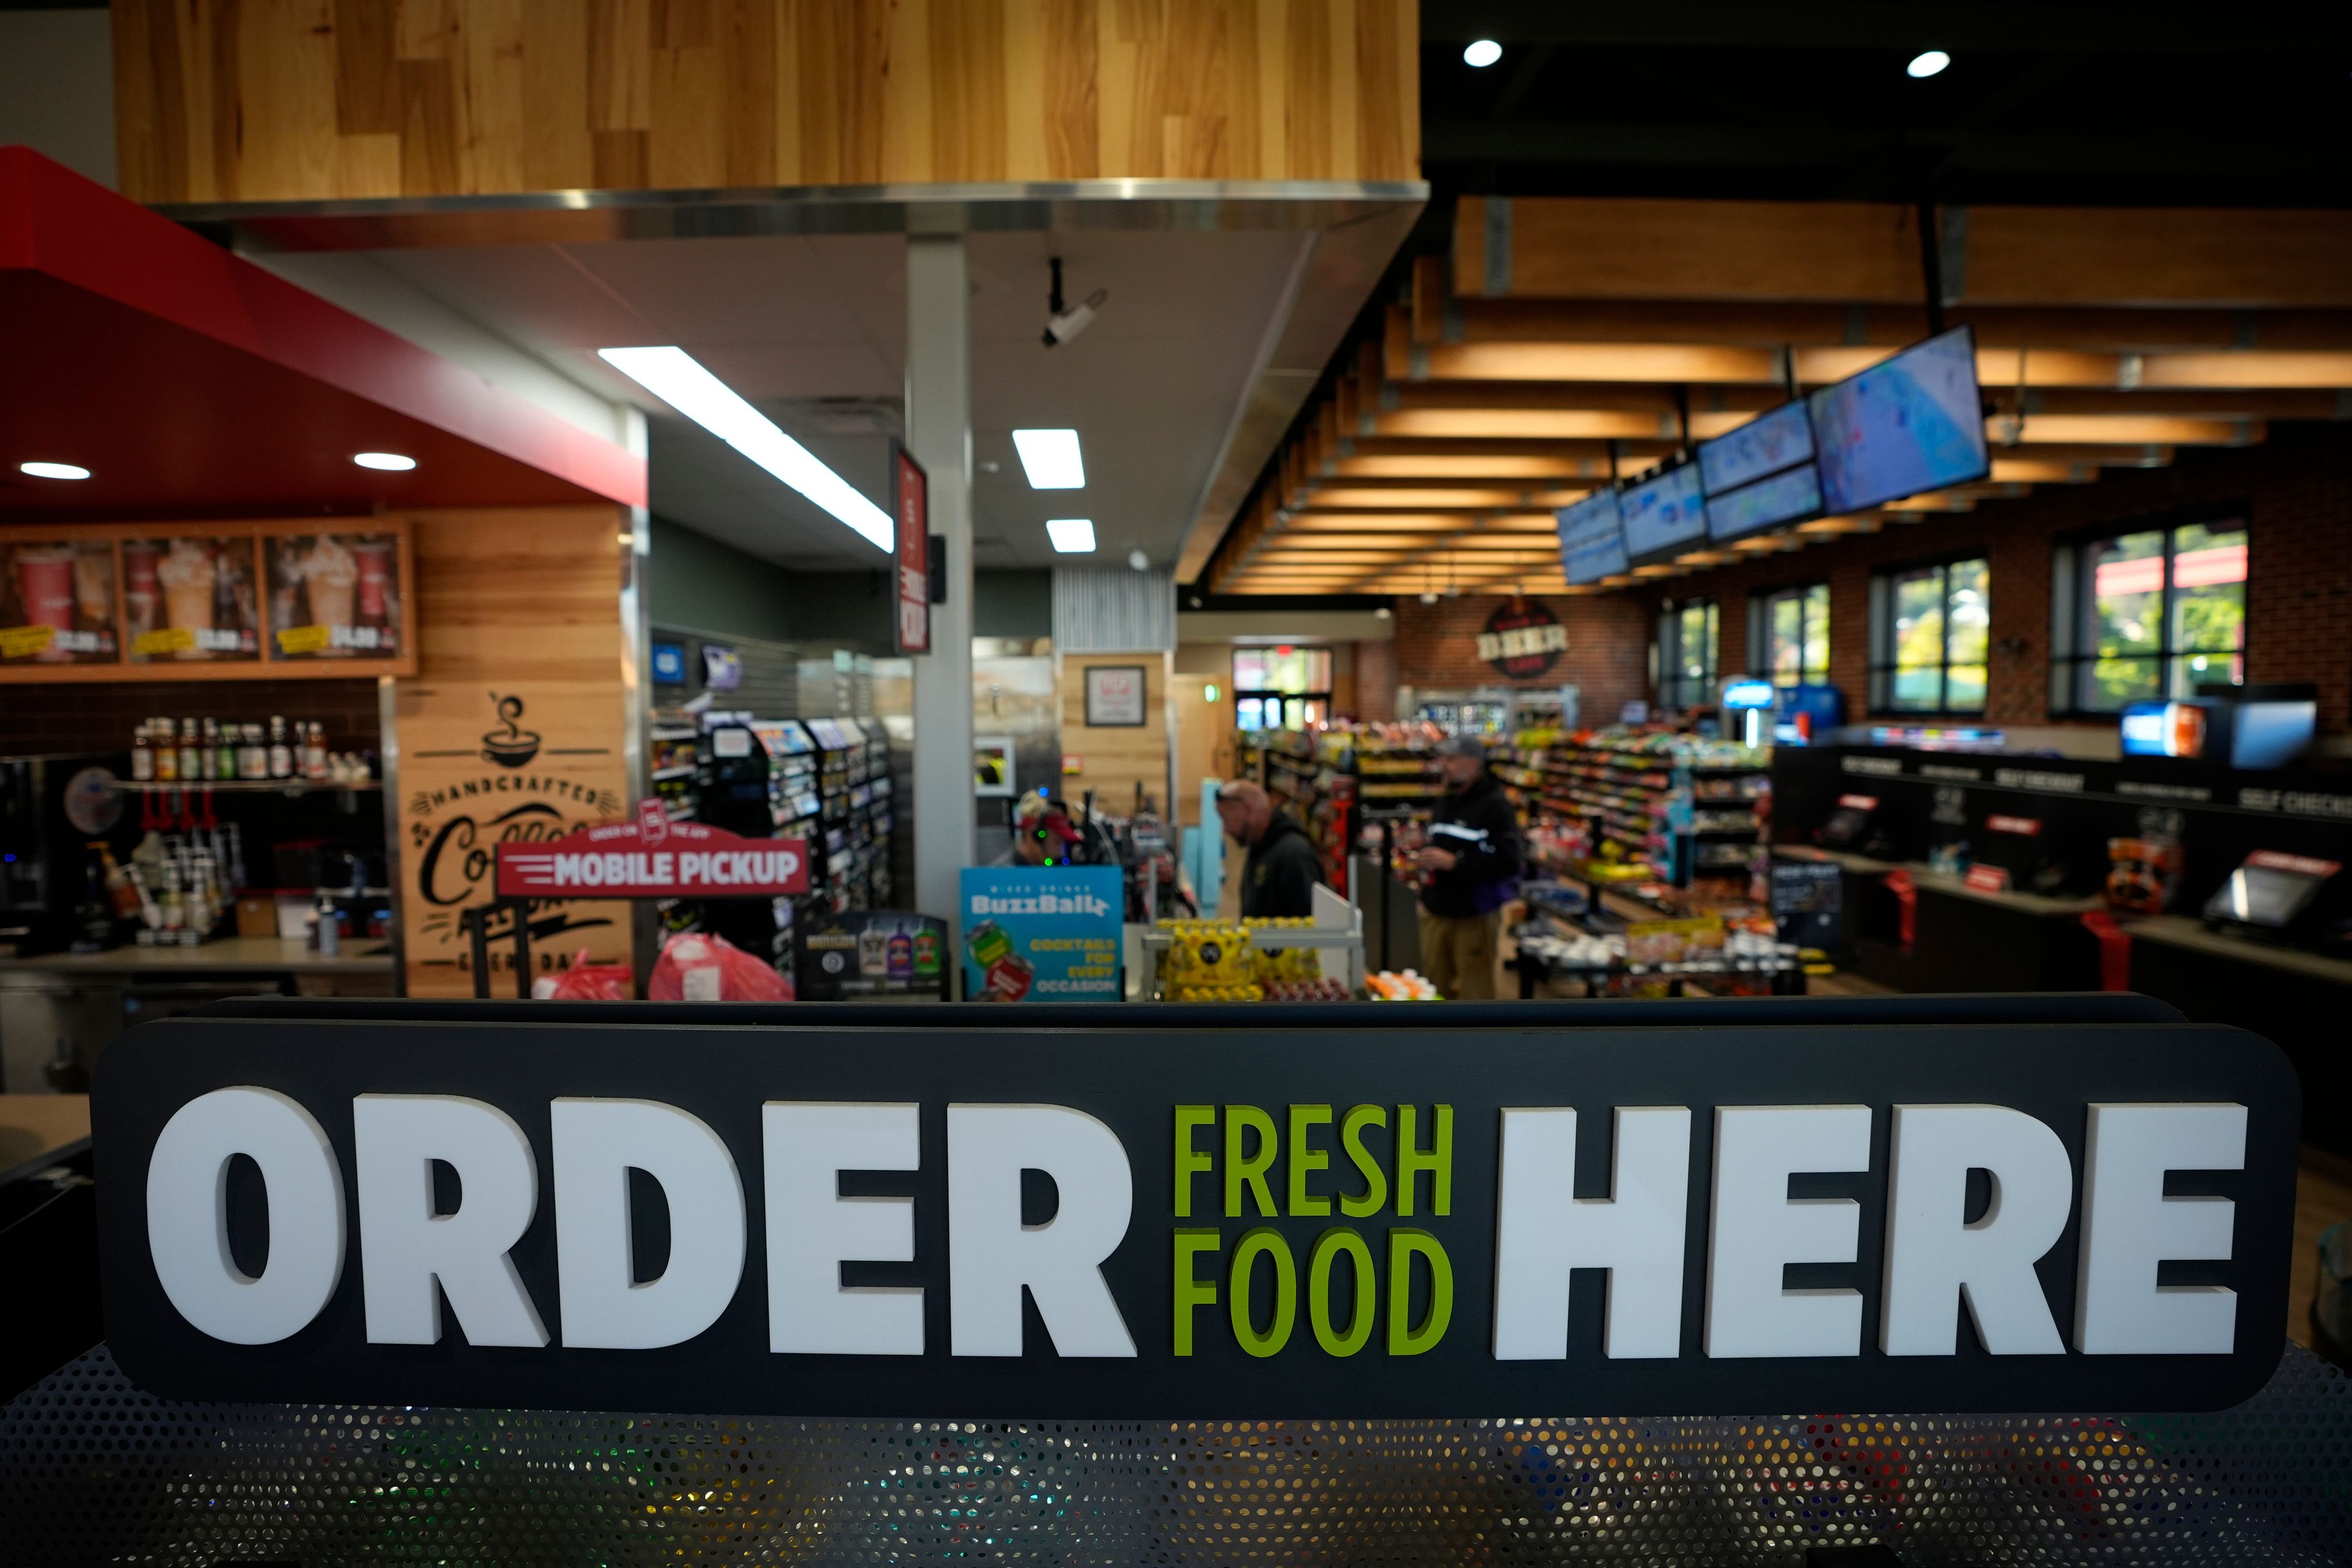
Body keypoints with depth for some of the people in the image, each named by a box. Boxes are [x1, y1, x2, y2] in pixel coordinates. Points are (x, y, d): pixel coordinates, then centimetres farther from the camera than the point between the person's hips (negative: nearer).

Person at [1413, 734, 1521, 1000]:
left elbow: (1507, 861, -21)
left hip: (1475, 916, -7)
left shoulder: (1495, 805, -12)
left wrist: (1453, 862, -23)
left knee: (1473, 993, 3)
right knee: (1436, 986, 14)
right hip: (1436, 910, 7)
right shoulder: (1445, 801, 14)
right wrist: (1426, 857, 6)